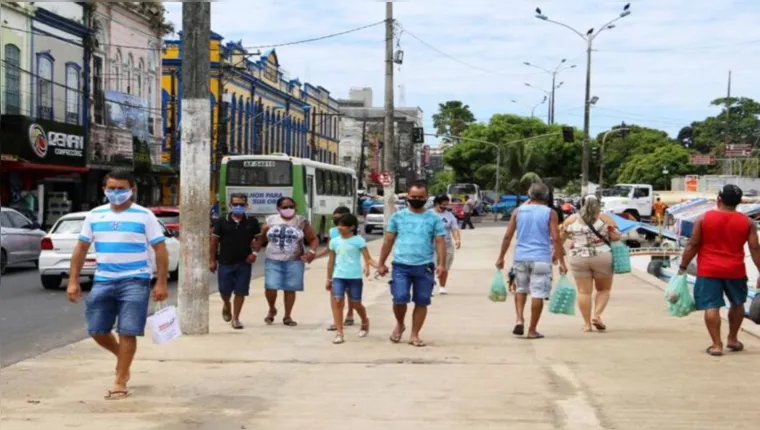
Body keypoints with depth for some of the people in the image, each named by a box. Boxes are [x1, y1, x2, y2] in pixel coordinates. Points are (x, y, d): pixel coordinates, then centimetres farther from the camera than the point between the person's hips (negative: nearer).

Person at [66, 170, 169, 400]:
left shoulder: (144, 216, -3)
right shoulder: (94, 215, 8)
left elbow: (160, 249, -3)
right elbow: (81, 248, 12)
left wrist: (161, 282, -10)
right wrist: (73, 281, 6)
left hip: (135, 281, -4)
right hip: (103, 280, 4)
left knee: (127, 332, -5)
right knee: (97, 330, 6)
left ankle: (120, 382, 6)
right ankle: (123, 358, 33)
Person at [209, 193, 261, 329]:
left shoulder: (252, 222, 2)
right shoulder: (222, 222, 0)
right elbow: (214, 241, 3)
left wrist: (254, 253, -6)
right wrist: (212, 260, 0)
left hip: (244, 262, 0)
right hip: (225, 262, 0)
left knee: (240, 292, 0)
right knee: (224, 290, 5)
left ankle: (235, 318, 12)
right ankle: (226, 306, 38)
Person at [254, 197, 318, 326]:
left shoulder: (302, 222, 1)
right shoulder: (271, 220, 6)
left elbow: (313, 239, 4)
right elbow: (261, 237, 10)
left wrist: (312, 251, -14)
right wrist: (255, 248, -7)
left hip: (294, 261, -1)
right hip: (273, 260, 1)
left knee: (290, 289, 1)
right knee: (270, 287, -9)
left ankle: (287, 317, 17)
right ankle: (272, 310, 20)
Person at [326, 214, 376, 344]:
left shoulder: (359, 241, -4)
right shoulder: (334, 241, 8)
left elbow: (367, 258, -8)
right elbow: (331, 262, 15)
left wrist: (377, 266, -27)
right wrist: (328, 279, 17)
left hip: (354, 277, -3)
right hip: (338, 276, 3)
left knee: (356, 304, 8)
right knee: (337, 302, -12)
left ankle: (365, 322, 39)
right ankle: (339, 333, -9)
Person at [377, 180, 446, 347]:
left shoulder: (434, 219, 4)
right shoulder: (398, 217, 6)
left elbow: (440, 242, 1)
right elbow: (388, 241, 9)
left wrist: (441, 264, -12)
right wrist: (381, 263, 6)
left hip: (425, 267, 1)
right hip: (401, 266, 0)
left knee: (421, 302, 4)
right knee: (400, 299, -10)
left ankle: (414, 335, 17)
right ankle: (399, 325, 18)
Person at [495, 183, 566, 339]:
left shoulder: (518, 211, 6)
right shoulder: (550, 213, -2)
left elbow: (507, 236, 4)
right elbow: (556, 239, -7)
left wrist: (501, 257, 11)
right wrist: (561, 262, -4)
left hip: (520, 257, 3)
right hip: (541, 258, -3)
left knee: (521, 289, 21)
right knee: (538, 294, 3)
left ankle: (519, 320, 4)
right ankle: (532, 330, 6)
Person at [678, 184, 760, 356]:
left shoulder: (704, 218, -4)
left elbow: (692, 245, -4)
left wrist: (683, 267, 3)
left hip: (708, 270, -2)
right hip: (735, 270, 2)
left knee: (711, 306, 0)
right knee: (737, 303, 22)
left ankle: (717, 345, -3)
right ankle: (733, 339, 30)